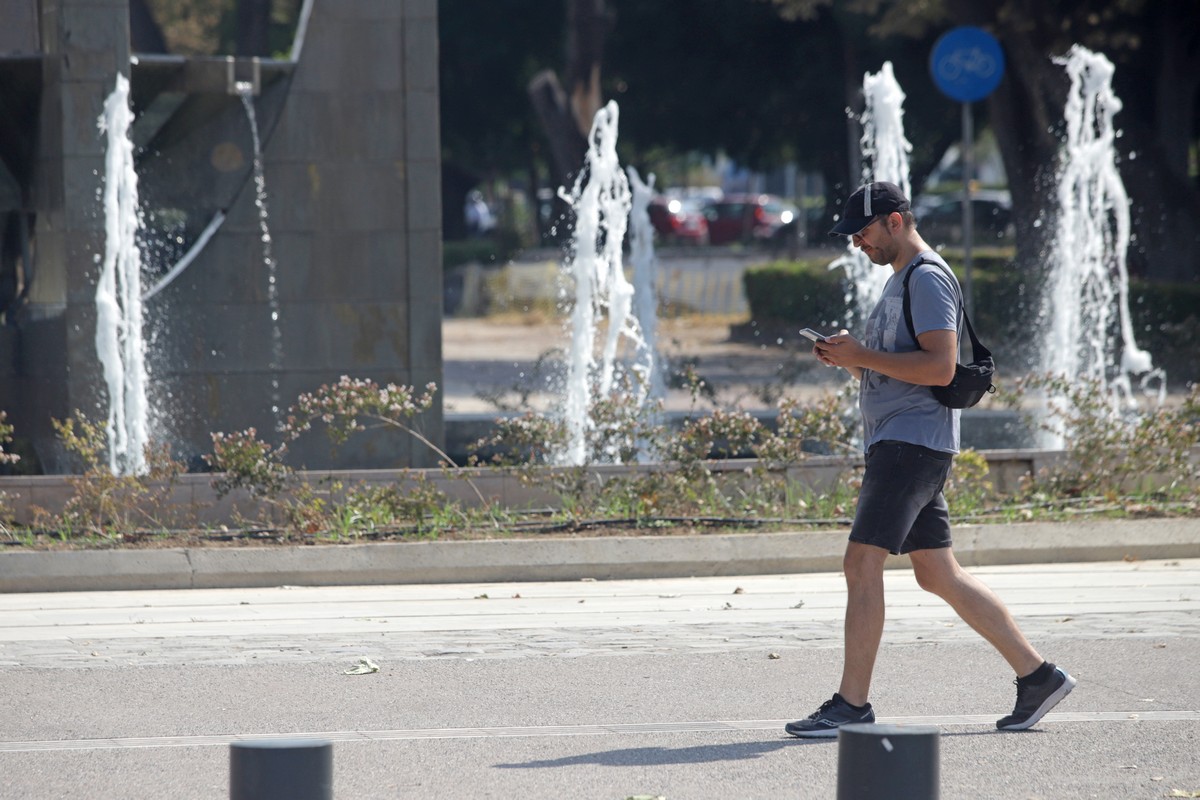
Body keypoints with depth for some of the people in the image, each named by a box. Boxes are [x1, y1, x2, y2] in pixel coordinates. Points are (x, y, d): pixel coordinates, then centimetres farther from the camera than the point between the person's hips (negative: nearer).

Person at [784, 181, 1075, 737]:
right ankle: (1036, 675, 13)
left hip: (912, 441, -11)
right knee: (939, 575, 10)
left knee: (862, 564, -13)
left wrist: (863, 357, -18)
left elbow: (941, 366, -21)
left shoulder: (928, 279, -11)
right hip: (895, 441, 11)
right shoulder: (899, 280, 22)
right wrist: (851, 360, 8)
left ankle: (852, 703, -13)